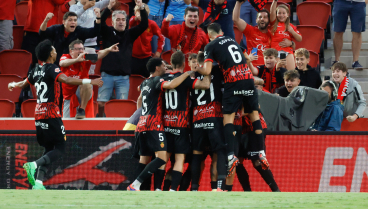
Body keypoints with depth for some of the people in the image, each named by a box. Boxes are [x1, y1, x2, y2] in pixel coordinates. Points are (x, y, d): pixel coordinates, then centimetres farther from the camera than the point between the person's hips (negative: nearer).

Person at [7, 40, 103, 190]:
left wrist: (13, 85, 55)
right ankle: (34, 165, -25)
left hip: (39, 115, 8)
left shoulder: (36, 70, 13)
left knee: (49, 149, 13)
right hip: (52, 114, -8)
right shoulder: (52, 69, -10)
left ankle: (38, 183, 1)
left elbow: (24, 84, 31)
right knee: (60, 149, -5)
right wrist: (89, 82, -33)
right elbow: (65, 79, -28)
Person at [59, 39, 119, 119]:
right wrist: (77, 60, -52)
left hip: (83, 94, -1)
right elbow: (62, 63, -35)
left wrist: (108, 50, -47)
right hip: (68, 96, 1)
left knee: (86, 84, -35)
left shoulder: (85, 59, -9)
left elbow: (98, 55, -26)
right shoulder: (65, 57, -11)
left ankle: (82, 109, -22)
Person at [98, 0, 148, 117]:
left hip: (123, 77, 1)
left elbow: (144, 25, 3)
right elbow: (101, 22, -11)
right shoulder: (107, 32, 7)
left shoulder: (130, 34, 12)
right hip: (107, 75, -1)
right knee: (101, 103, -7)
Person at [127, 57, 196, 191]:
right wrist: (187, 74, -17)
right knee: (162, 158, -14)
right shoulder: (157, 80, -7)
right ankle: (135, 185, -23)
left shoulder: (145, 83, 20)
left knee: (144, 160, 10)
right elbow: (171, 85, -29)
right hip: (154, 126, -9)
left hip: (142, 125, 9)